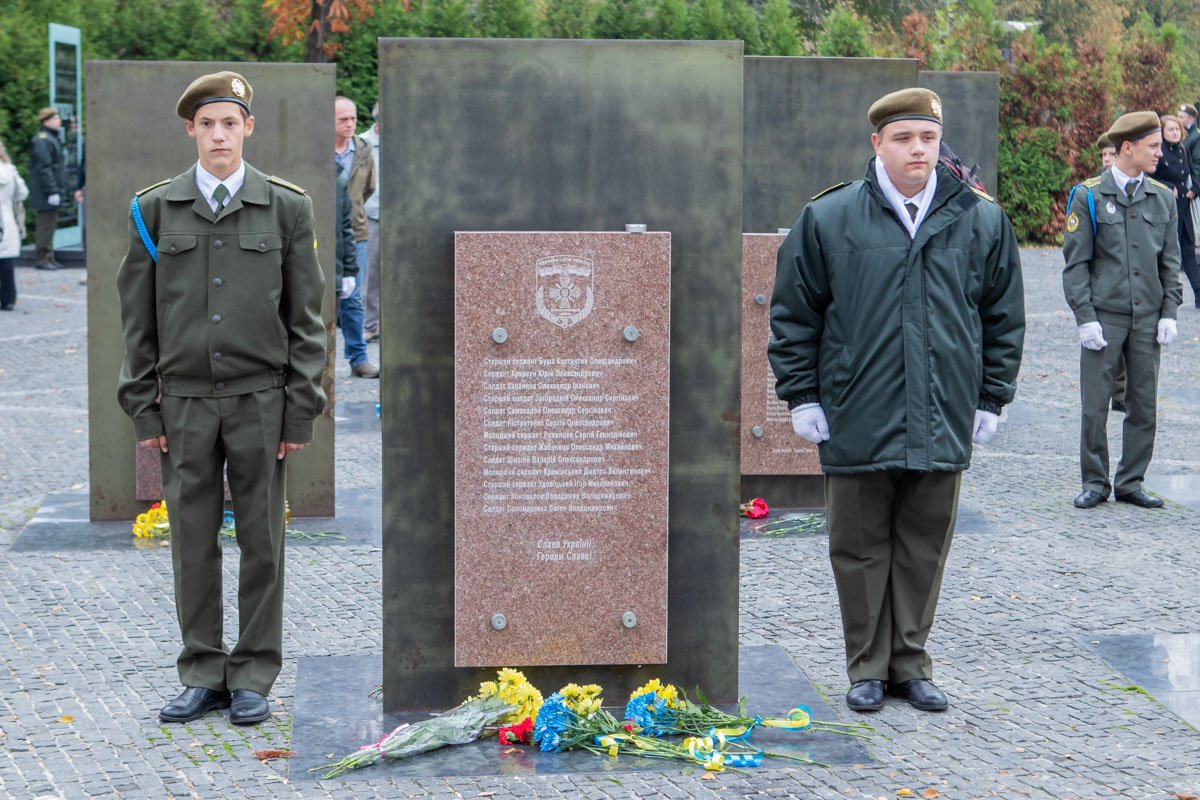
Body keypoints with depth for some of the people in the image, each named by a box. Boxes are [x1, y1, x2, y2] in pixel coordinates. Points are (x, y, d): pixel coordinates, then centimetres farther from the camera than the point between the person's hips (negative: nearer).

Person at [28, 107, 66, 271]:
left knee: (50, 224, 14)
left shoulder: (51, 138, 17)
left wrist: (58, 190, 21)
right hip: (46, 194, -10)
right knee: (46, 224, -6)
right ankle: (41, 259, -1)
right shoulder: (42, 141, -16)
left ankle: (49, 258, 20)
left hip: (53, 192, 10)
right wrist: (52, 192, -23)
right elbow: (43, 168, -22)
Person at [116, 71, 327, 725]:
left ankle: (253, 677, 15)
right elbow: (138, 316, 6)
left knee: (261, 542, 4)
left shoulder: (286, 206, 3)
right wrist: (143, 408, 1)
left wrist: (301, 408, -3)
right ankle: (202, 674, 17)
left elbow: (306, 315, 2)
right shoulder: (155, 208, 5)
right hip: (183, 400, 1)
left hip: (260, 399, -1)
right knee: (193, 542, 6)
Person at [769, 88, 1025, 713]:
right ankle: (868, 667, 20)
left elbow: (1004, 320, 12)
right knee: (860, 549, 7)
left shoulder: (981, 222, 4)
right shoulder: (828, 219, -2)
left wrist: (990, 400, 9)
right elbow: (793, 315, 3)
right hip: (857, 421, -2)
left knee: (924, 547, 10)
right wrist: (802, 397, 0)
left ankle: (910, 661, 24)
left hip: (944, 423, 2)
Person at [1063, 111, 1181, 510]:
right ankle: (1095, 482, 13)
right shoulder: (1089, 196, -3)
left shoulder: (1163, 197, 8)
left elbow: (1170, 261, 12)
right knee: (1094, 405, -1)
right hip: (1103, 316, -3)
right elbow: (1075, 263, -3)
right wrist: (1085, 318, -10)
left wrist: (1169, 313, 2)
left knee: (1144, 405, 6)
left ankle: (1131, 482, 17)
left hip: (1148, 318, 4)